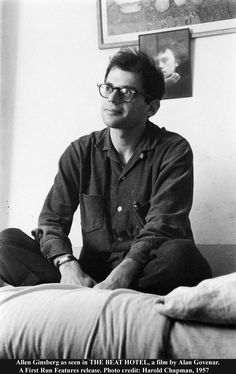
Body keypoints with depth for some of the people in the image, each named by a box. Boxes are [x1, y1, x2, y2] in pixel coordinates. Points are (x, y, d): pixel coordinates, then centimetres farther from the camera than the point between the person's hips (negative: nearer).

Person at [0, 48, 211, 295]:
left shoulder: (173, 150, -3)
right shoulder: (80, 152, 8)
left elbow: (161, 227, -15)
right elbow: (51, 220, 1)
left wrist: (119, 278, -30)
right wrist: (68, 266, -21)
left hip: (148, 273, -2)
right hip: (92, 273, 3)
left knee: (181, 253, -36)